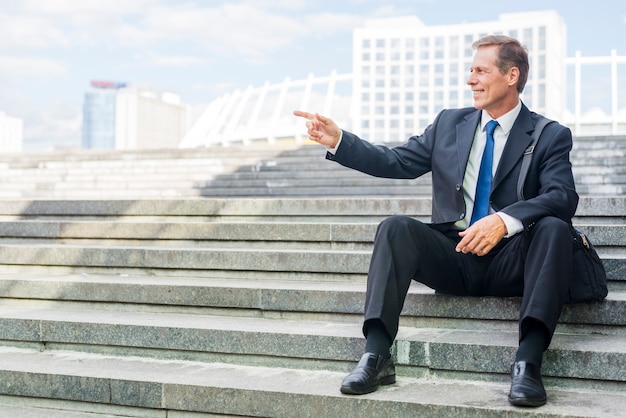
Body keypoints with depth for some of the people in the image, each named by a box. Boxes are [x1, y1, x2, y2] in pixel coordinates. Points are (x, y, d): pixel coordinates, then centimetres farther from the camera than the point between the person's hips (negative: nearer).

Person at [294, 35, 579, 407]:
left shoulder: (551, 136, 1)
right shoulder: (449, 124, 13)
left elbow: (563, 197, -15)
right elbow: (397, 162, 11)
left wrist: (505, 220, -33)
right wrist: (338, 140, -3)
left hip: (508, 264, -2)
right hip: (453, 260, 3)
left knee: (555, 227, -30)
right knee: (397, 227, -23)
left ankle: (528, 362, -37)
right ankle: (377, 356, -30)